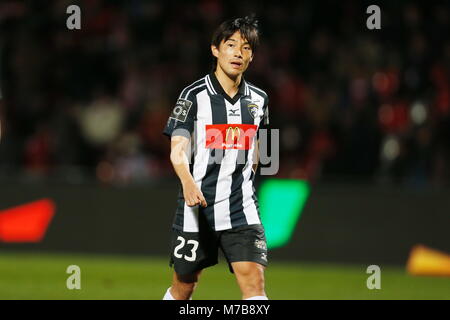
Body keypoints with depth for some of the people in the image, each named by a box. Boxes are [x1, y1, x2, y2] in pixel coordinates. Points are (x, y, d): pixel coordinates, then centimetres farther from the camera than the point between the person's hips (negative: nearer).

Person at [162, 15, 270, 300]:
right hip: (196, 209, -2)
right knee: (184, 286, 9)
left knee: (254, 280, -14)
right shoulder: (194, 96, -5)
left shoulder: (259, 100, 8)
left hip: (242, 212, 3)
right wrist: (188, 183, -32)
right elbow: (177, 150, -14)